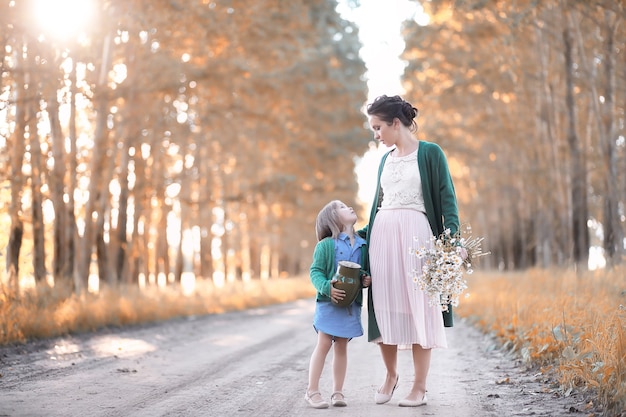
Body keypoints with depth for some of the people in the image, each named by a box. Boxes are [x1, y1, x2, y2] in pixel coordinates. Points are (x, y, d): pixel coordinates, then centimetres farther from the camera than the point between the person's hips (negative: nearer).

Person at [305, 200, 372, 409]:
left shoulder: (362, 245, 8)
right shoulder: (325, 245, -7)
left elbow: (365, 270, 16)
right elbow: (315, 271, -8)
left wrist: (367, 279, -6)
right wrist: (327, 287, -23)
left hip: (352, 304, 4)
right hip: (329, 303, -4)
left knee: (341, 346, 9)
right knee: (324, 344, -3)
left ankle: (337, 391, 17)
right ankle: (312, 390, 6)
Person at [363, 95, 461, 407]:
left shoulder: (430, 153, -1)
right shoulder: (386, 159, 17)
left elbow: (447, 197, -6)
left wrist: (451, 236, -19)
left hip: (415, 233, -5)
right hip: (382, 235, 6)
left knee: (417, 306, -3)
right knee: (385, 305, 4)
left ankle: (419, 387, 4)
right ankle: (390, 375, 22)